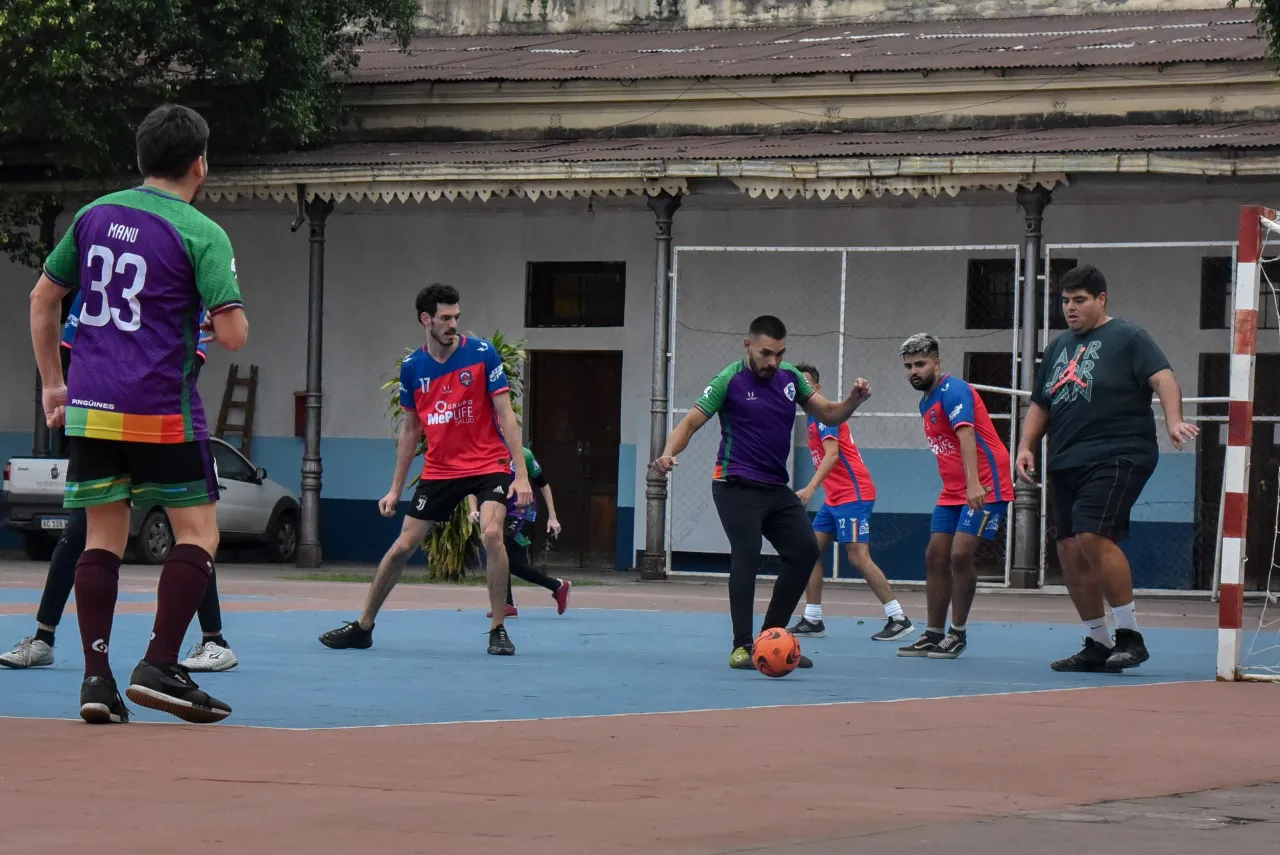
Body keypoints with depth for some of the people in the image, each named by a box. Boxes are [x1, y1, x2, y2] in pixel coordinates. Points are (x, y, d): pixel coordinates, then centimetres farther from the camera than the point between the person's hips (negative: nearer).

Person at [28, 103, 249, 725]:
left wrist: (52, 383, 23)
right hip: (162, 412, -5)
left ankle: (96, 675, 1)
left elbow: (42, 299, 16)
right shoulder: (201, 234, -7)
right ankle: (159, 668, -5)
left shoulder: (94, 215, 9)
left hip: (90, 409, 5)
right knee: (198, 534, 4)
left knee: (103, 537, 9)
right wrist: (222, 316, 11)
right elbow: (232, 335, -13)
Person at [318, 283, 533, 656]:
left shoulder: (481, 353, -10)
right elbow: (410, 429, 12)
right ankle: (362, 627, 17)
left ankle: (498, 631, -12)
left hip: (489, 464, -3)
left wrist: (521, 475, -16)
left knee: (491, 533, -25)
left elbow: (506, 414, -9)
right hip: (439, 469, 3)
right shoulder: (412, 368, 0)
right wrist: (396, 488, 11)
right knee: (403, 545, 3)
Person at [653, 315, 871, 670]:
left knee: (804, 551, 3)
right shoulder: (730, 380, -9)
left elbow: (829, 414, 9)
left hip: (777, 488, 7)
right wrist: (669, 453, -30)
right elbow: (691, 422, -10)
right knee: (746, 555, -17)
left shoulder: (791, 378, 7)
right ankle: (742, 647, -14)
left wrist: (854, 400, -13)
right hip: (737, 487, -7)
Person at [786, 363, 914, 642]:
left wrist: (810, 488, -32)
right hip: (834, 499, 10)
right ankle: (812, 621, 7)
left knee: (858, 557, -13)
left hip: (854, 494, -10)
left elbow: (832, 454, -23)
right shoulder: (813, 419, 17)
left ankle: (898, 619, -10)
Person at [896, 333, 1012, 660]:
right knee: (935, 557, 4)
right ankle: (934, 635, 10)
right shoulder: (925, 402, 13)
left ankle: (958, 634, -5)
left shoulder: (953, 391, -16)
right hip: (953, 491, 9)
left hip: (984, 488, -9)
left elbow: (966, 435, -28)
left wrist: (974, 485, -39)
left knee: (960, 554, -16)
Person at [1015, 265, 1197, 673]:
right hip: (1066, 465, 8)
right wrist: (1026, 446, 10)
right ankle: (1096, 645, 13)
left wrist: (1174, 421, -29)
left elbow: (1164, 378, -12)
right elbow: (1040, 405, 26)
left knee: (1093, 536, -23)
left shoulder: (1128, 338, 1)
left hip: (1117, 458, -8)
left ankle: (1130, 636, -15)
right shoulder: (1058, 347, 21)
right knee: (1070, 551, 3)